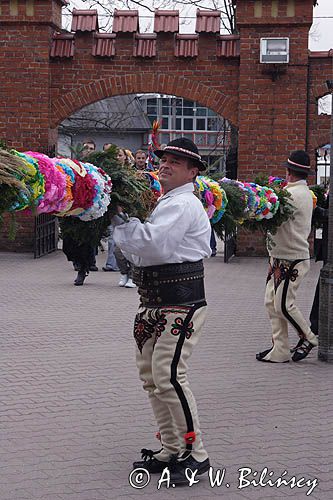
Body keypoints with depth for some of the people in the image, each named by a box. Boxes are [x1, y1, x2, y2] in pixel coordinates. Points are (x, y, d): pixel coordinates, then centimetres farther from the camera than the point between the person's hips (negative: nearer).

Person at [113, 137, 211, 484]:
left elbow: (151, 242, -26)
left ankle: (195, 454, -5)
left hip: (180, 303, -10)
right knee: (150, 374, 12)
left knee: (167, 374, -14)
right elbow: (139, 252, 21)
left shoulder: (183, 205, -12)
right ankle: (171, 450, 21)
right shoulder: (165, 202, 20)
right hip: (154, 302, 11)